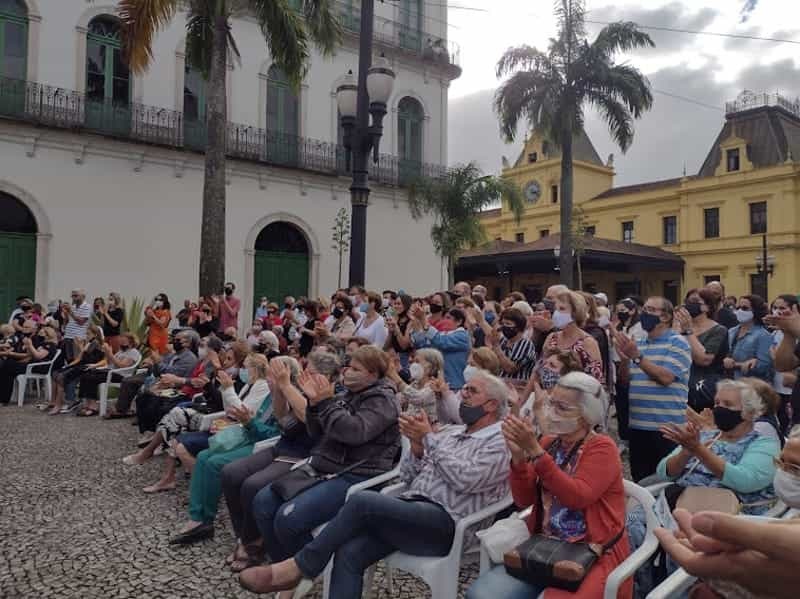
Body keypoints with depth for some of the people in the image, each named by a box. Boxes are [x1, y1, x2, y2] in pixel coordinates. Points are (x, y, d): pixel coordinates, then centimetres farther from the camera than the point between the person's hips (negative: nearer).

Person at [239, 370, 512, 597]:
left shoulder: (499, 443, 0)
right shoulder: (450, 432, 22)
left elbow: (464, 479, -18)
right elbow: (407, 477, 18)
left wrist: (429, 438, -10)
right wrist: (417, 445, -1)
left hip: (444, 524, -7)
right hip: (409, 512, 7)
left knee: (363, 500, -27)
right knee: (349, 553, -19)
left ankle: (297, 568, -12)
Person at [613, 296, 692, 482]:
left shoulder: (677, 342, -6)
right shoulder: (639, 344, 14)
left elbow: (665, 377, -18)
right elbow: (625, 379, 13)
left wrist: (636, 357, -20)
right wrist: (624, 359, -6)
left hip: (666, 426, -6)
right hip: (636, 424, 7)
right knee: (639, 478, 15)